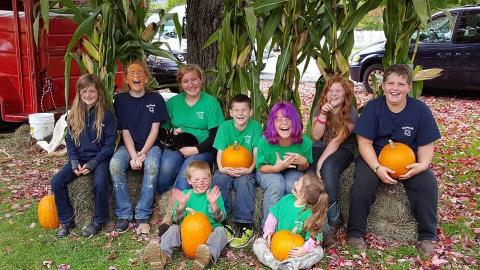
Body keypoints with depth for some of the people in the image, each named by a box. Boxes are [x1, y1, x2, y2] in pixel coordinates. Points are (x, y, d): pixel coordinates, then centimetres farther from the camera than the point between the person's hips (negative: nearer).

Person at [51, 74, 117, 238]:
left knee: (100, 184, -32)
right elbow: (69, 140, 9)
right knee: (57, 182, -17)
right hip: (79, 157, 5)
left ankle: (99, 221, -7)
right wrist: (74, 162, -7)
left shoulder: (107, 115, -7)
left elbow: (109, 144, -8)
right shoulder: (74, 115, 6)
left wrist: (92, 163, -17)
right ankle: (66, 221, 1)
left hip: (100, 157, -4)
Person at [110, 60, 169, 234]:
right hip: (128, 146, 1)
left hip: (150, 146, -1)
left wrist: (142, 154, -15)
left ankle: (143, 216, -26)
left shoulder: (155, 99, 2)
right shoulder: (121, 100, 4)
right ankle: (124, 214, -20)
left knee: (152, 166, -34)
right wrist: (133, 156, -18)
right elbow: (125, 132, -2)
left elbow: (154, 130, -2)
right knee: (115, 164, -30)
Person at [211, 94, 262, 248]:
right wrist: (221, 168, -26)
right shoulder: (225, 126, -2)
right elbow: (220, 151, -6)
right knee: (219, 178, -29)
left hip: (245, 171, -1)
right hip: (228, 170, 2)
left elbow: (256, 152, -8)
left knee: (244, 181, -32)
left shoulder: (255, 126, -4)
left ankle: (245, 225, -24)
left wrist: (250, 169, -25)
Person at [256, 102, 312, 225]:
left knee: (293, 185, -31)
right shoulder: (265, 140, -25)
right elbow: (261, 167, -12)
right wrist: (276, 168, -33)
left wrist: (303, 162, -28)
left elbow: (304, 169, -3)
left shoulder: (305, 141, -20)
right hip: (268, 172, -1)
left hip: (292, 172, 2)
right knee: (277, 184, -33)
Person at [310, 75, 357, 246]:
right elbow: (316, 136, -6)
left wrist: (320, 162, -24)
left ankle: (332, 221, -26)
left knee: (329, 168, -37)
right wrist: (323, 115, -19)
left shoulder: (350, 113, -9)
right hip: (319, 148, 4)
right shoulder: (320, 108, 4)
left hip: (342, 150, -3)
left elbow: (337, 141, -18)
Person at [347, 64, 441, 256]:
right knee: (362, 182, -29)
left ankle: (427, 236, -3)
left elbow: (426, 145, -1)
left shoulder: (420, 109, -6)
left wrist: (422, 164, -22)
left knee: (428, 183, -24)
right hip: (375, 158, -1)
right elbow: (364, 142, -12)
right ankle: (355, 232, -9)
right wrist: (377, 167, -26)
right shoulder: (373, 107, -9)